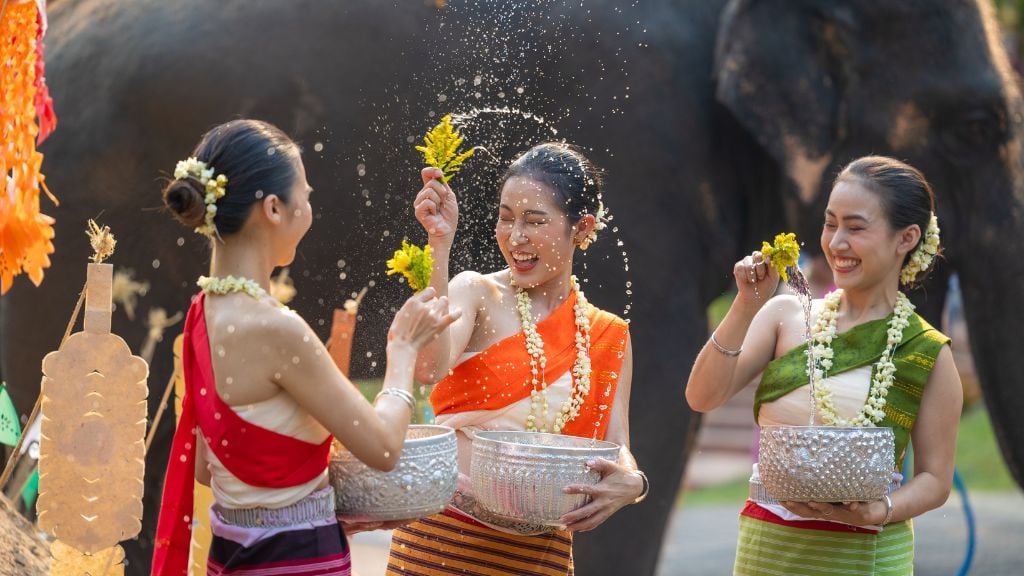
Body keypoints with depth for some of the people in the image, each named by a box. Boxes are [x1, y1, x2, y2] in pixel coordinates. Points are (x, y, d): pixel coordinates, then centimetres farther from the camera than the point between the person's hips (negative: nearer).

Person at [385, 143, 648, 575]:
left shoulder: (610, 338, 9)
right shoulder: (477, 294, -1)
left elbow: (617, 451, 5)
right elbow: (429, 368, -21)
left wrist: (629, 483, -19)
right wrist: (440, 242, -23)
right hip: (444, 536, -3)